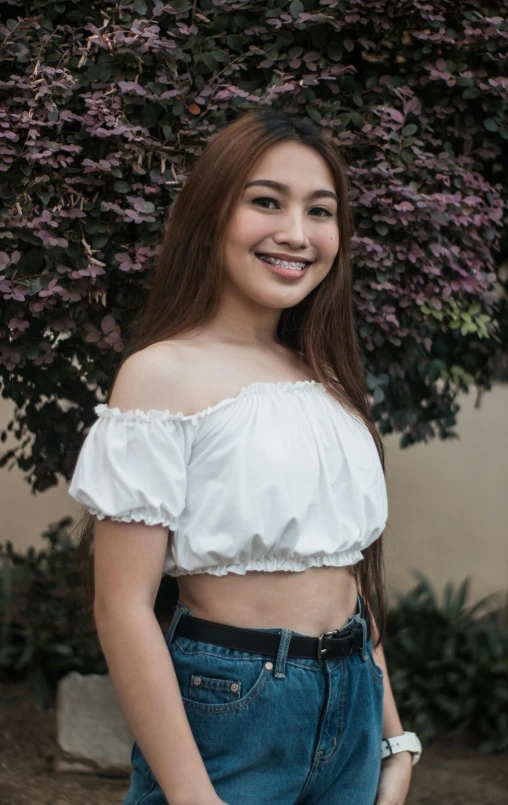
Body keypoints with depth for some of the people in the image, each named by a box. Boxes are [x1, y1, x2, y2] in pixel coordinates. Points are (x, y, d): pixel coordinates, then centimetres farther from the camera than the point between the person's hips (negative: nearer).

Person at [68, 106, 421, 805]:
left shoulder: (326, 380, 10)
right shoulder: (164, 375, -11)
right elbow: (123, 608, -15)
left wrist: (393, 737, 12)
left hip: (352, 708, 7)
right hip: (227, 712, -6)